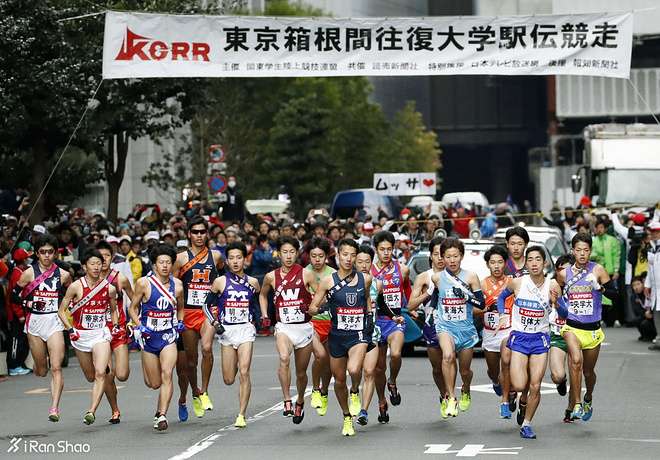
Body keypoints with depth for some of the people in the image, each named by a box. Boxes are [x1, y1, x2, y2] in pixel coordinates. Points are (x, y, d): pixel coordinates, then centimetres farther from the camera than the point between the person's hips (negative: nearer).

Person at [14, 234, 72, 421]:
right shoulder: (29, 273, -2)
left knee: (56, 367, -13)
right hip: (34, 322, 0)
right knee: (41, 371, 9)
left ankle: (54, 408, -15)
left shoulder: (63, 275, 2)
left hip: (55, 323, 0)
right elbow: (15, 295, 4)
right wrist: (29, 304, -11)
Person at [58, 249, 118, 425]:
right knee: (91, 377, 11)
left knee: (100, 373, -19)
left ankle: (91, 411, -23)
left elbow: (113, 310, 18)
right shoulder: (76, 286, -7)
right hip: (81, 335, 0)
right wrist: (70, 329, -11)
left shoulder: (109, 288, -1)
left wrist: (115, 325, 3)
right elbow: (62, 310, -1)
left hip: (101, 334, 0)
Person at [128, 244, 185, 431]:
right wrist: (138, 326, -11)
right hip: (149, 337, -1)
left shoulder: (177, 285, 2)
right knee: (154, 384, 8)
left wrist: (180, 323, 3)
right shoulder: (144, 283, -6)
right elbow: (133, 307, 3)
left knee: (167, 375, -19)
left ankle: (161, 415, -16)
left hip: (168, 335, 1)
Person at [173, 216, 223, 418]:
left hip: (208, 311, -1)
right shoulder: (181, 258, 2)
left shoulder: (215, 256, 5)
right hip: (188, 312, 1)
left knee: (207, 348, -23)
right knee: (191, 358, 7)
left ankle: (204, 392, -11)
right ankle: (195, 394, 28)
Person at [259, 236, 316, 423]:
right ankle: (287, 401, -28)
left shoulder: (305, 274, -3)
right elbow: (263, 294, 22)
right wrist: (264, 315, 10)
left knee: (301, 372, 11)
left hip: (304, 327, 0)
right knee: (284, 358, -31)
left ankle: (300, 402, 38)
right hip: (283, 327, 0)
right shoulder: (271, 277, 2)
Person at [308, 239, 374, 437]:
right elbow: (312, 309, 0)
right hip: (337, 335, 1)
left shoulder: (365, 279, 3)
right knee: (339, 380, 10)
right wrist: (319, 308, -21)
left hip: (359, 334, -1)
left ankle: (355, 391, 9)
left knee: (354, 370, -27)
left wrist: (370, 314, 14)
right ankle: (347, 417, 34)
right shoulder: (328, 281, -2)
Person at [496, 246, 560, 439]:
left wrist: (555, 300, -26)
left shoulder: (552, 285, -6)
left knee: (535, 387, -3)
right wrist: (503, 315, 0)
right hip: (519, 337, 0)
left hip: (540, 338, 1)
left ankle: (527, 424, 15)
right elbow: (502, 297, 14)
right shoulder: (517, 283, -6)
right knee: (519, 386, -11)